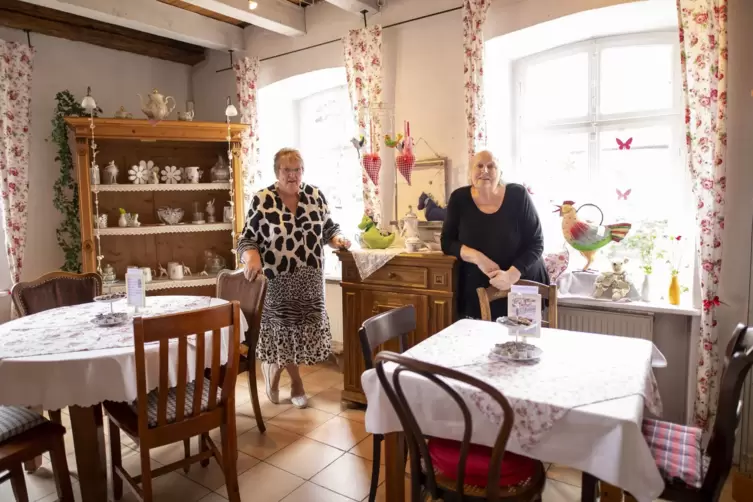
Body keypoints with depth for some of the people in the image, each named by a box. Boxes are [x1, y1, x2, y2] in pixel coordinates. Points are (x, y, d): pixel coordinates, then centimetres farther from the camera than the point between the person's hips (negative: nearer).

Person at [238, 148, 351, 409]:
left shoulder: (316, 196, 2)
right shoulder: (262, 200, -8)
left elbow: (329, 228, 12)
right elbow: (247, 239, -7)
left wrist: (337, 239, -9)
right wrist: (251, 258, -26)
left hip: (310, 280, 4)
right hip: (276, 280, -4)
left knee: (302, 330, 12)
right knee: (282, 330, 5)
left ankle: (274, 369, 38)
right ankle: (295, 381, 30)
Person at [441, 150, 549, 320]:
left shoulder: (518, 195, -8)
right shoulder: (459, 198, -3)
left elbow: (536, 243, -8)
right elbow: (447, 242, -3)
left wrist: (512, 274, -23)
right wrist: (477, 257, -21)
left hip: (523, 286, 0)